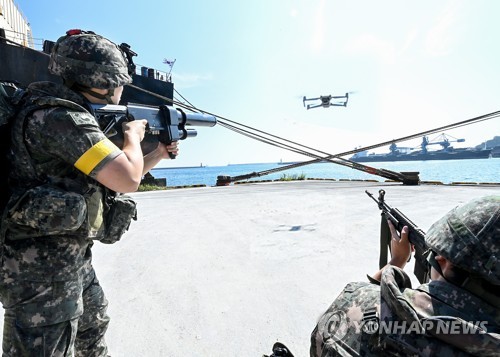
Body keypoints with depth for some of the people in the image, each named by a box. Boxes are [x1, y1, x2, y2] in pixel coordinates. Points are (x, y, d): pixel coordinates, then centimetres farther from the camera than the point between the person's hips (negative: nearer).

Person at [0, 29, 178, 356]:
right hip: (41, 267, -10)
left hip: (73, 257, 10)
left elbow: (115, 179, 18)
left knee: (93, 328, 27)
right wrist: (133, 135, -9)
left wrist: (159, 154, 19)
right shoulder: (61, 116, -21)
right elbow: (128, 180, -28)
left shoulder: (79, 117, 9)